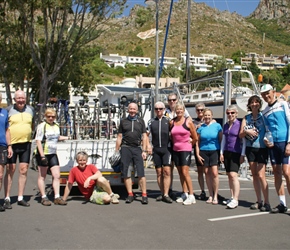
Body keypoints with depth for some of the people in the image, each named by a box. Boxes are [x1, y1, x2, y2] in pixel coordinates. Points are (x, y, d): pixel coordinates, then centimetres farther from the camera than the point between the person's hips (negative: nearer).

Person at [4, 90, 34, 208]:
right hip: (12, 144, -3)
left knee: (24, 170, 5)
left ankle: (20, 198, 13)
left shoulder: (31, 110, 9)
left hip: (26, 144, 3)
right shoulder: (9, 110, -2)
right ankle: (7, 199, 5)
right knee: (10, 171, -2)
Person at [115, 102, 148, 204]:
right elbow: (119, 137, 12)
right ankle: (130, 195, 9)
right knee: (126, 173, 1)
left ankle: (144, 195, -4)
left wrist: (144, 151, 0)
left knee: (141, 173, -7)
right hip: (125, 148, 1)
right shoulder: (123, 121, 12)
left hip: (137, 148, -1)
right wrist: (117, 151, 6)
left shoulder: (140, 121, 12)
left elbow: (144, 136, 8)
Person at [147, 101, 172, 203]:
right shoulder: (151, 121, 12)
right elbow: (146, 134, 12)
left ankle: (166, 195, -10)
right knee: (159, 172, 5)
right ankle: (162, 193, 12)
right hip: (156, 150, 2)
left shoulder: (168, 120, 7)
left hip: (166, 149, -2)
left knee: (167, 171, -10)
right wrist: (148, 145, -1)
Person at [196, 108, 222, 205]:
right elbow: (197, 142, 8)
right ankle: (210, 195, 16)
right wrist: (197, 154, 2)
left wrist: (222, 152, -2)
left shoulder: (217, 126, 2)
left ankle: (215, 196, 0)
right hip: (204, 151, 2)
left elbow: (221, 139, 4)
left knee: (214, 173, -10)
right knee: (207, 173, 6)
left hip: (214, 151, -2)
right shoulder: (201, 127, 6)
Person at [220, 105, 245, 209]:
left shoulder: (240, 124, -4)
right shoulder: (225, 125, 13)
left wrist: (242, 155, -9)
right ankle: (232, 197, 11)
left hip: (236, 153, -6)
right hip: (226, 153, 6)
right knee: (229, 175, 5)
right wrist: (221, 152, 11)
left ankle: (235, 200, -15)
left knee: (233, 174, -15)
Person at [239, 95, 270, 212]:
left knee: (261, 175, -11)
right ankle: (259, 201, 15)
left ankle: (266, 202, -5)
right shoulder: (246, 118, 10)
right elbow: (240, 135, 7)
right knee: (254, 175, 7)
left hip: (262, 148, -4)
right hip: (250, 148, 4)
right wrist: (246, 131, -11)